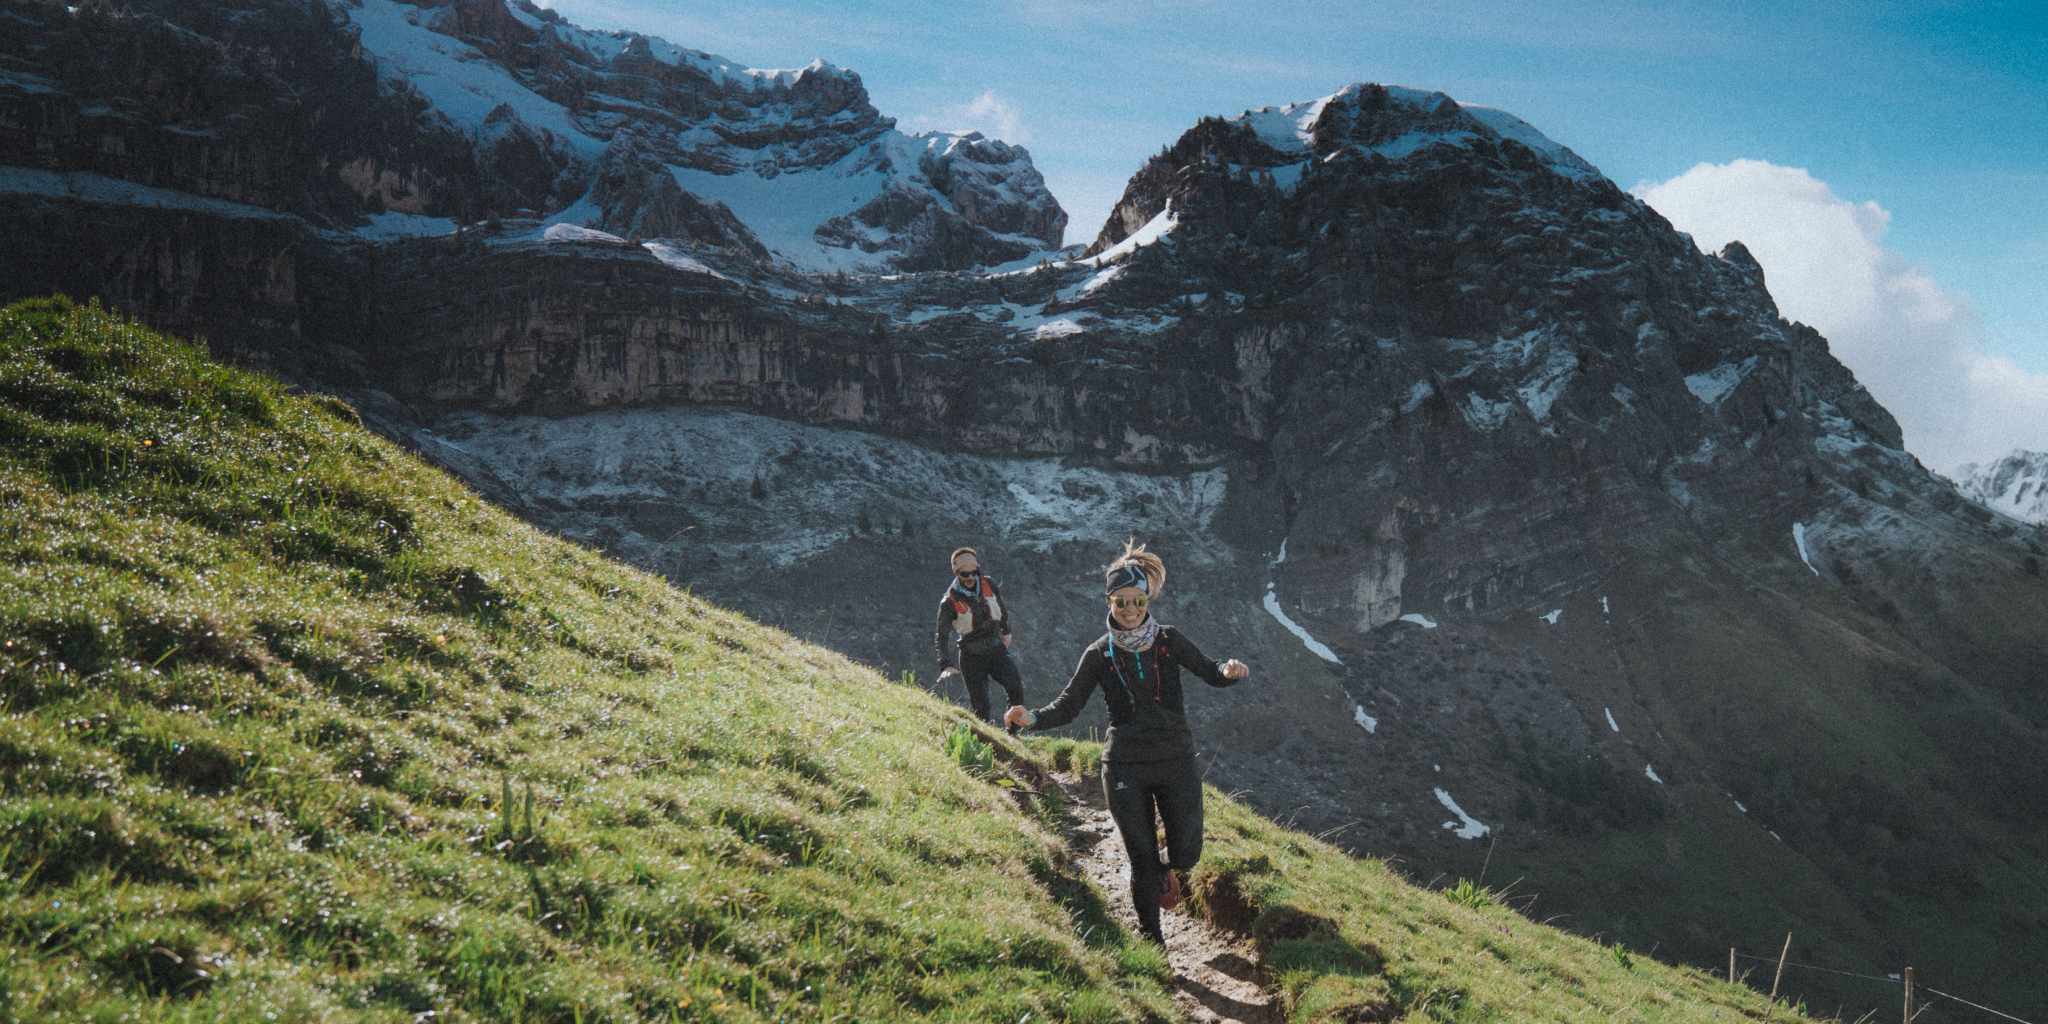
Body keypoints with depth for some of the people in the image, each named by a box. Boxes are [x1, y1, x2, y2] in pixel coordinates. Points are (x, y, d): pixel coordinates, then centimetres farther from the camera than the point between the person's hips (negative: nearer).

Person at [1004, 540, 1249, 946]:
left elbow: (1209, 672, -3)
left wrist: (1229, 670, -27)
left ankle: (1167, 870, 34)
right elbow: (1068, 705, 0)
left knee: (1187, 853, -3)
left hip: (1176, 763, 1)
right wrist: (1032, 718, -20)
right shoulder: (1099, 655, -1)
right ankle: (1152, 939, 21)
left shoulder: (1169, 641, 1)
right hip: (1125, 769, -1)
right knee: (1142, 860, 2)